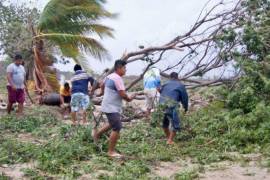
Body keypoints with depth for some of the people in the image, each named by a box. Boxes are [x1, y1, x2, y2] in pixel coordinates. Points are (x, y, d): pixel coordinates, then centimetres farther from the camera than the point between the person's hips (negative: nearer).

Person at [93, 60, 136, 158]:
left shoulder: (109, 76, 10)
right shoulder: (118, 78, -20)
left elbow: (102, 85, 28)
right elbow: (123, 94, -24)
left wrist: (103, 92, 46)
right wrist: (129, 98, -5)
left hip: (108, 106, 10)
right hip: (112, 108, -10)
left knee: (113, 124, 27)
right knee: (117, 128, -8)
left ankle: (97, 133, 35)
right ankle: (111, 152, -1)